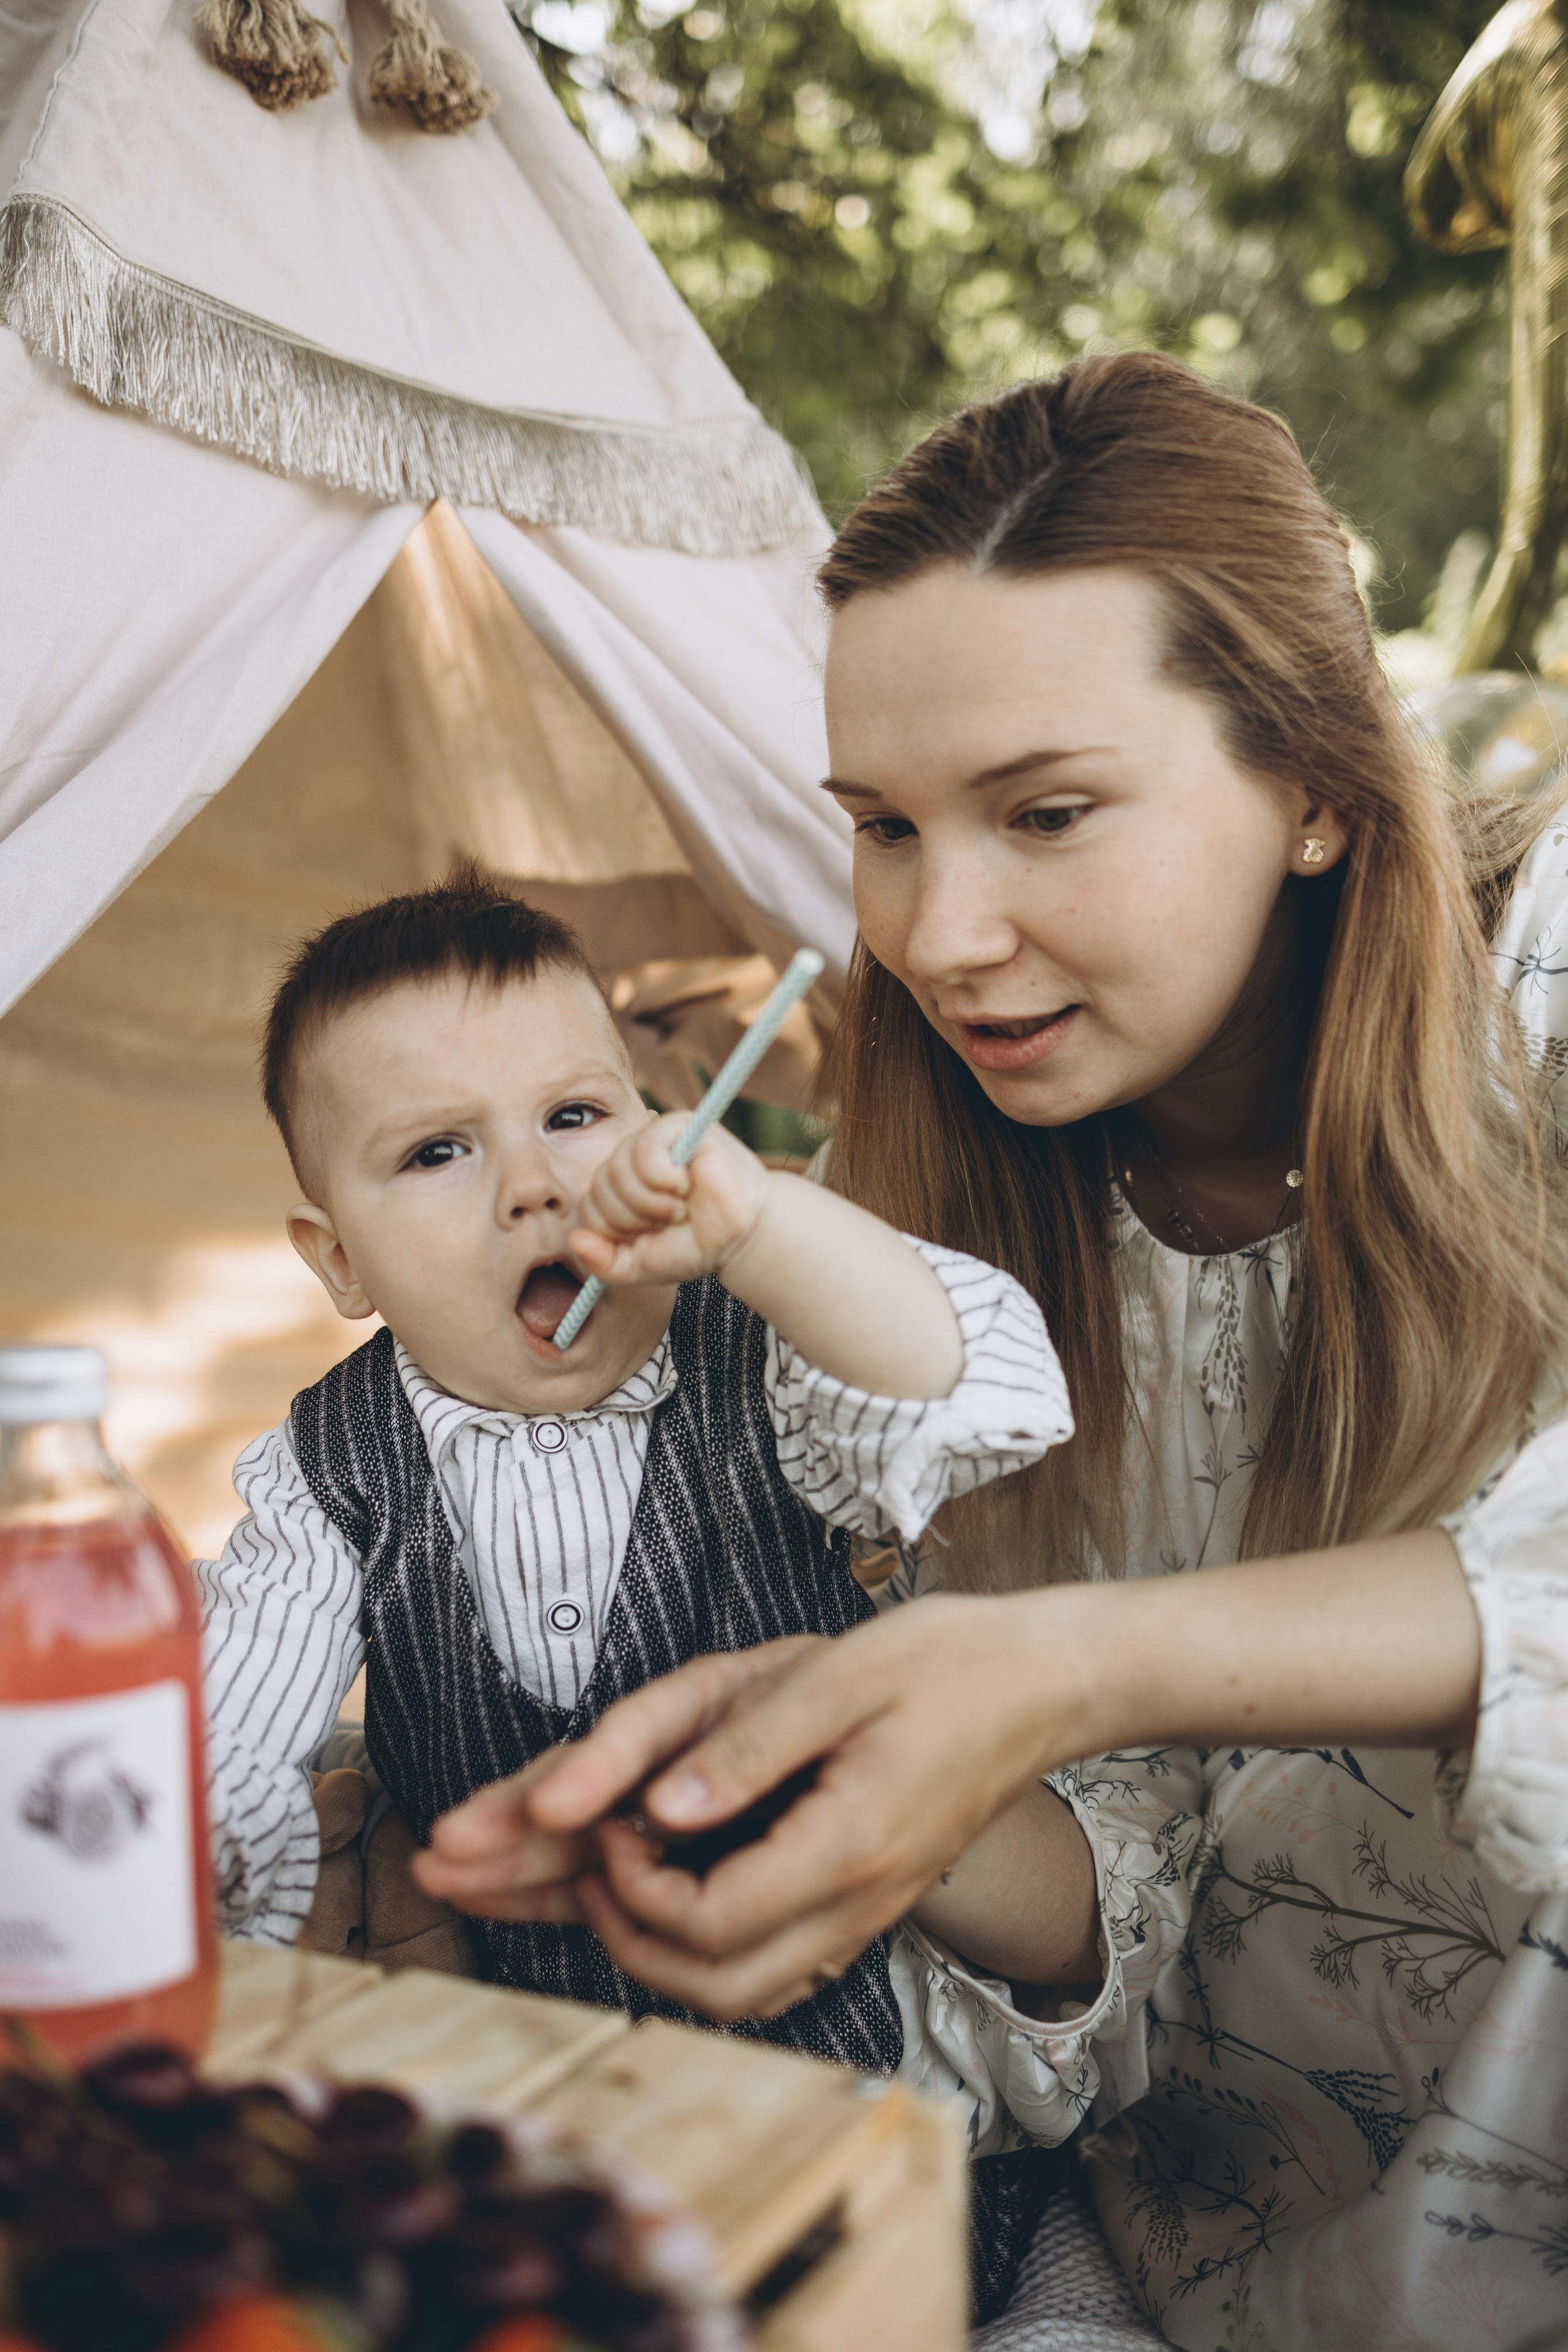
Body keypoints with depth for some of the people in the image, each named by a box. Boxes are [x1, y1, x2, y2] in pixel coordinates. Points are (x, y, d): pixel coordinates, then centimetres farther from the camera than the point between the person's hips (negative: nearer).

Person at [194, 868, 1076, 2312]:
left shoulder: (760, 1376, -10)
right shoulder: (330, 1476, -3)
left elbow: (979, 1401, -29)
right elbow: (230, 1748, -1)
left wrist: (753, 1222, -42)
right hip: (510, 2051, 3)